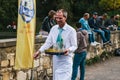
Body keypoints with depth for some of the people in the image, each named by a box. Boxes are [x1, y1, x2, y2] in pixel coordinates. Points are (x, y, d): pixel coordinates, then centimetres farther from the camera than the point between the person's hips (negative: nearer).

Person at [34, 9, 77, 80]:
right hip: (56, 58, 5)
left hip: (66, 59, -5)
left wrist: (69, 50, -25)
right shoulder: (53, 29, 5)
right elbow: (48, 43, 6)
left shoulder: (71, 30, -8)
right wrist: (39, 51, -7)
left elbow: (74, 46, -4)